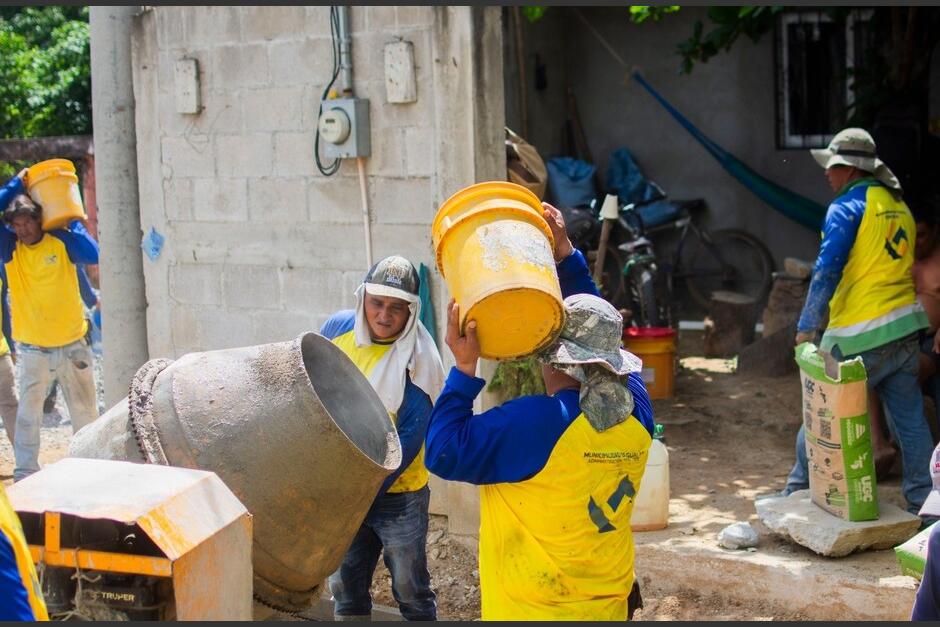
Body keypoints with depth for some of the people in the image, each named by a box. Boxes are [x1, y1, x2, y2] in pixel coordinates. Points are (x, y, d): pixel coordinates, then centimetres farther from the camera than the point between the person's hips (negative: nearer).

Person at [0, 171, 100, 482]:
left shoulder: (61, 241, -4)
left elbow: (92, 255, -20)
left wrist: (71, 221, -13)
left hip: (72, 345, 0)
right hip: (33, 349, 0)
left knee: (85, 413, 10)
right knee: (28, 414, 0)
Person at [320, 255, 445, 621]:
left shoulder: (417, 362, -20)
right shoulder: (338, 329, -6)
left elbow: (408, 440, -21)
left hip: (396, 494, -4)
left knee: (411, 592, 9)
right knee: (346, 589, 16)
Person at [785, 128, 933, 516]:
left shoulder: (847, 207, -9)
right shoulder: (899, 206, 14)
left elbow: (827, 271, -15)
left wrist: (806, 327, -11)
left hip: (859, 336, -7)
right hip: (906, 326, 7)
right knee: (909, 418, 9)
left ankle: (798, 491, 14)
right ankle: (922, 501, 11)